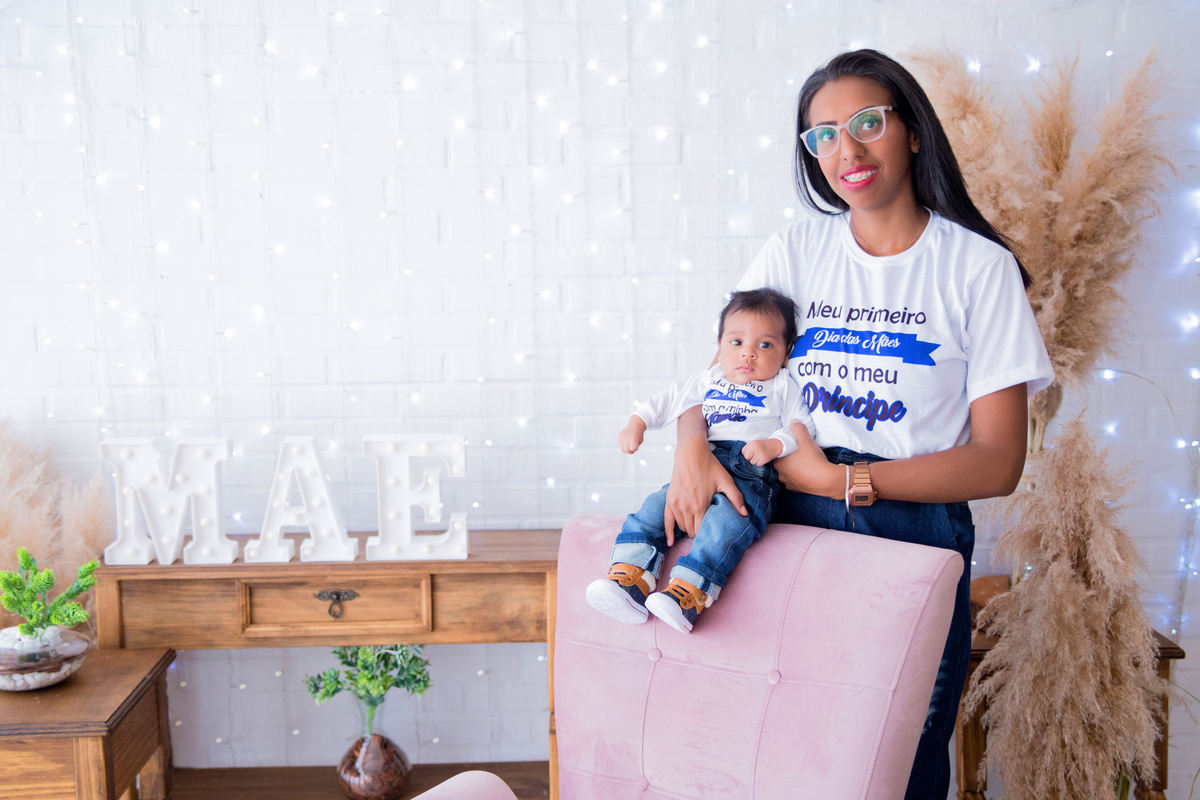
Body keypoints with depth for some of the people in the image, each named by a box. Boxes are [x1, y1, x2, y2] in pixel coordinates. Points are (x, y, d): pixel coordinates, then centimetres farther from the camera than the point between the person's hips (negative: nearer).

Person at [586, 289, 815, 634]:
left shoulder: (783, 386, 15)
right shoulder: (709, 380, 27)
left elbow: (803, 426, 6)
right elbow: (670, 399, 29)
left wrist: (774, 445, -12)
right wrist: (637, 423, 17)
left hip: (752, 476, -5)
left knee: (726, 518, -35)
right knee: (655, 506, -18)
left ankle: (686, 593, -47)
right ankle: (630, 578, -28)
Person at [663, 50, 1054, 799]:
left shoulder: (978, 266, -4)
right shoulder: (797, 249, 6)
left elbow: (997, 463, -7)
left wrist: (843, 479, -15)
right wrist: (692, 450, -16)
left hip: (915, 535, -2)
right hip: (790, 524, 3)